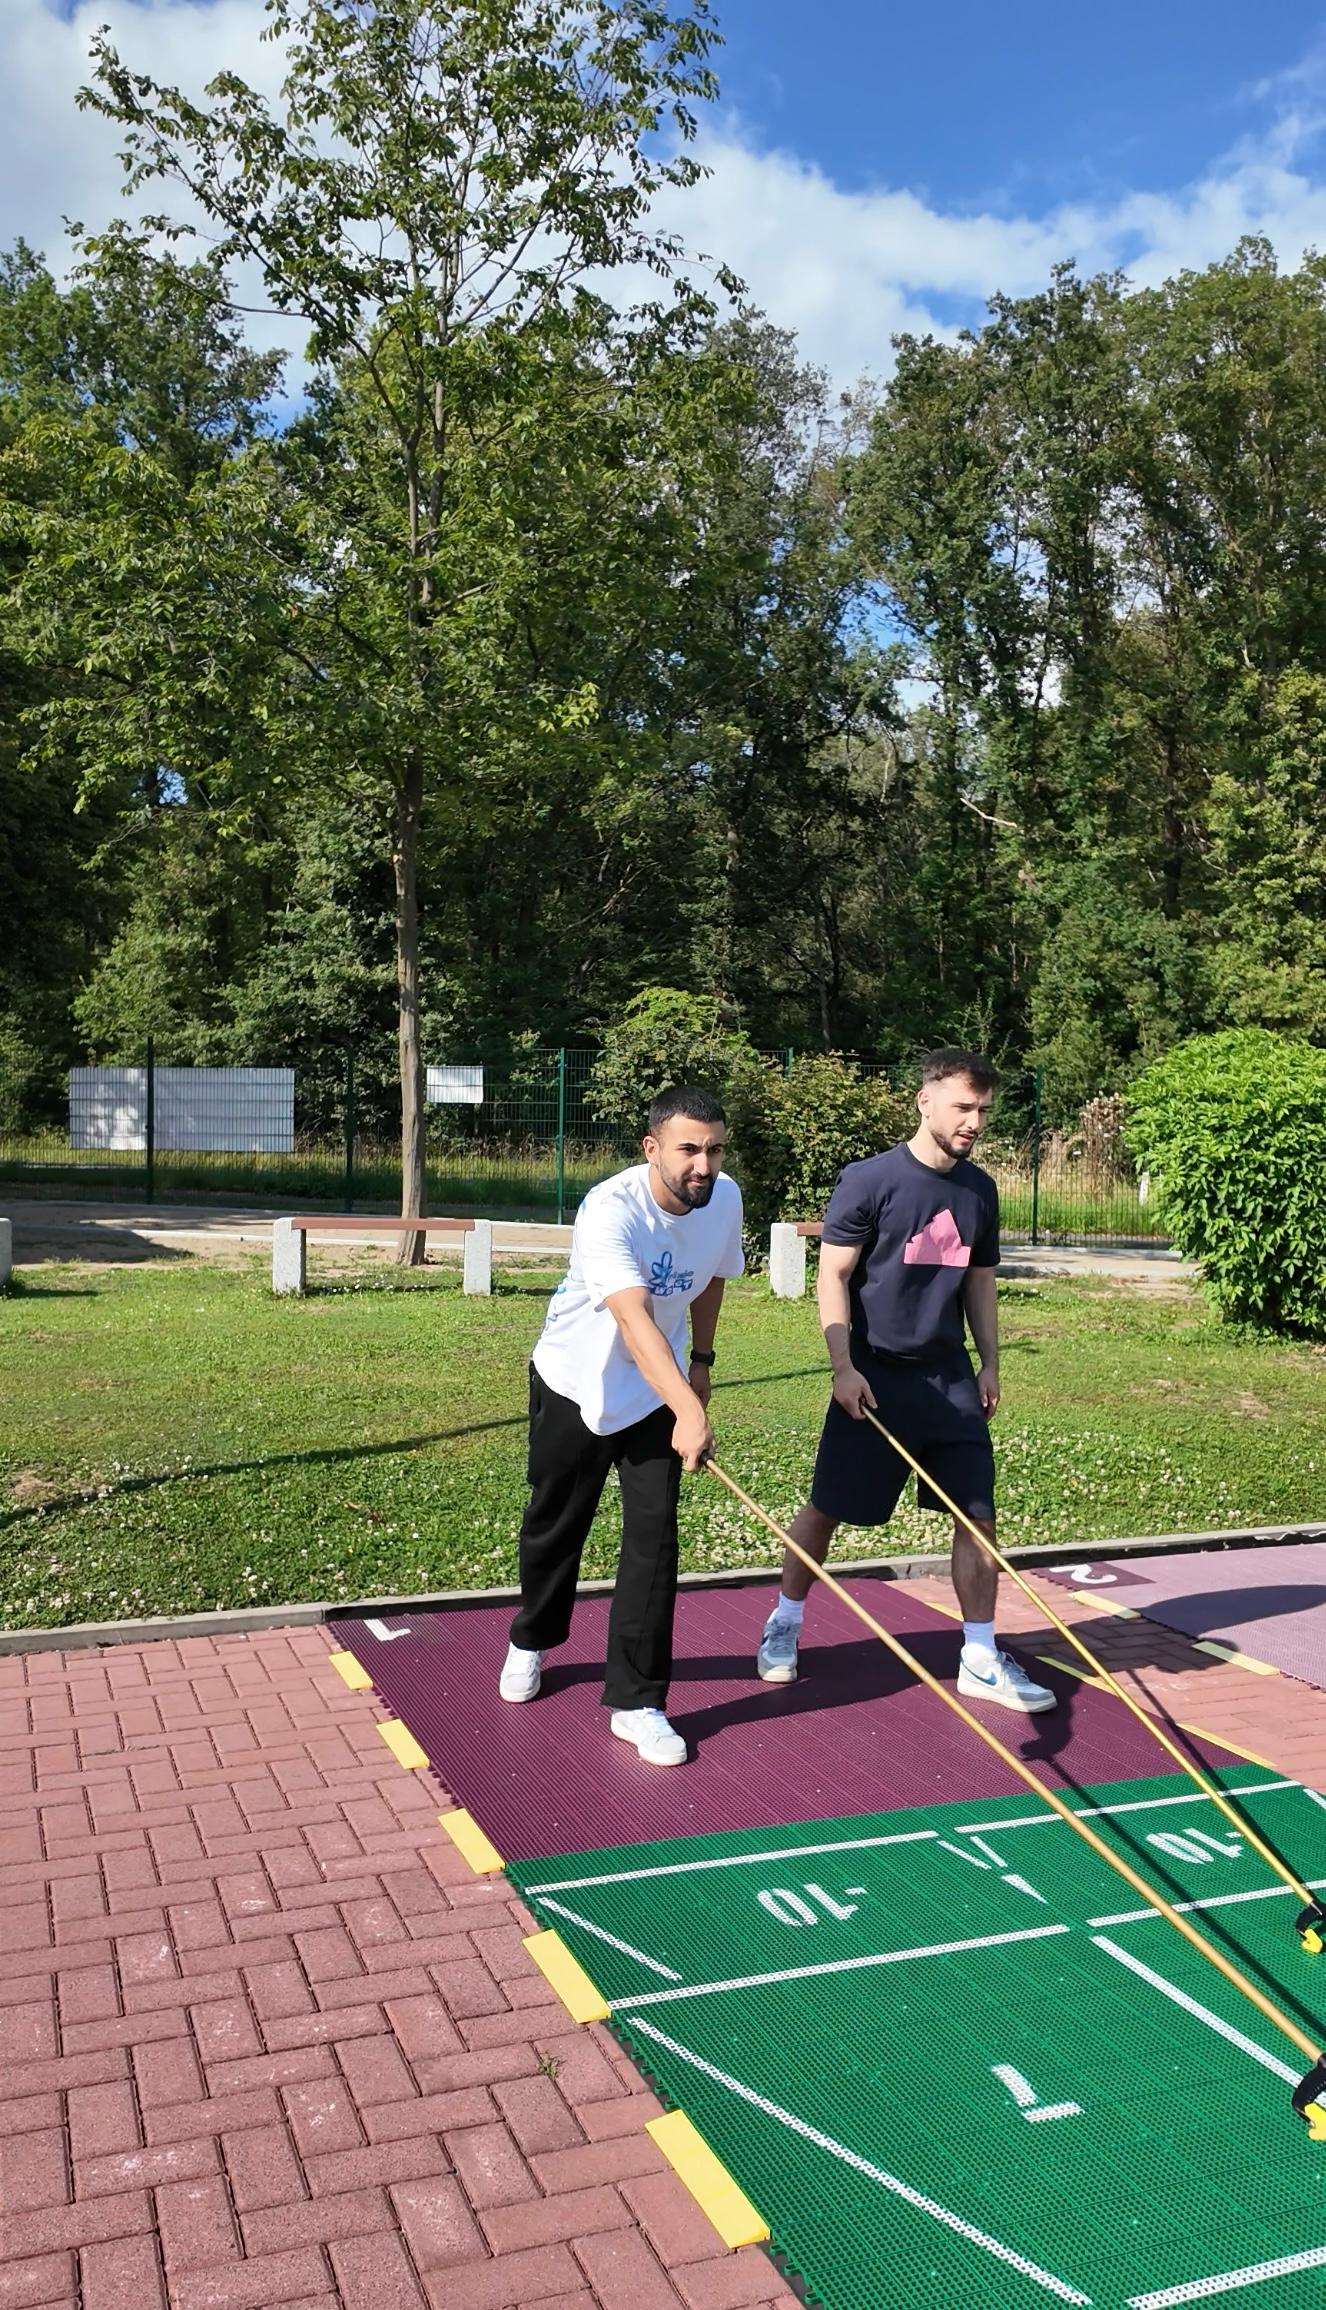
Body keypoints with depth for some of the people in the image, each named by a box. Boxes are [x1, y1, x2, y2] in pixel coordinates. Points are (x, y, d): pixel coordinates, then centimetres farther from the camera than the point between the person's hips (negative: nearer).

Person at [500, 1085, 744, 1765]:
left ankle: (636, 1702, 6)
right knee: (554, 1525, 15)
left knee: (654, 1541, -6)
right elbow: (634, 1319, -48)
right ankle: (531, 1643, 44)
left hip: (658, 1393, 3)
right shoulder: (611, 1210, -33)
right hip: (574, 1385, -3)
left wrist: (700, 1361, 9)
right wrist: (688, 1410, -59)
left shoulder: (725, 1199, -13)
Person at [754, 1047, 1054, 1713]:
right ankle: (784, 1623, 27)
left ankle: (980, 1659, 15)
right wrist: (844, 1368, -15)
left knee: (979, 1514, 2)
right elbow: (832, 1277, -9)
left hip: (950, 1377, 5)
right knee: (827, 1508, 5)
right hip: (875, 1377, -5)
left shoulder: (979, 1190, 7)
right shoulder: (869, 1180, -10)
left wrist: (989, 1363, 12)